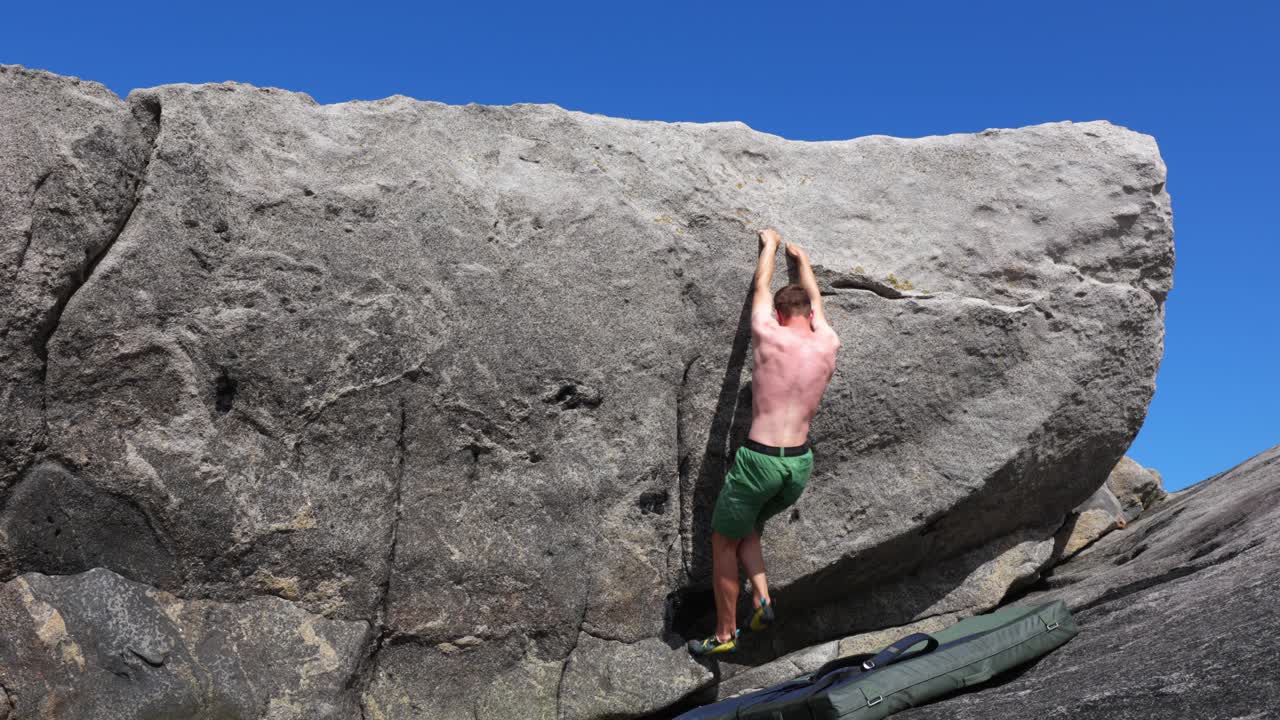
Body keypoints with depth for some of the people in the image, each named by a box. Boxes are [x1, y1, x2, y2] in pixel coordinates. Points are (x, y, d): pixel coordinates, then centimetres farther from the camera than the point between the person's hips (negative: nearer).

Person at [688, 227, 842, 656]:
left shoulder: (768, 334, -6)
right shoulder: (827, 345, 5)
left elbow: (762, 287, 13)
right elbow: (815, 300, 25)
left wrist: (770, 244, 32)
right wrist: (801, 258, 43)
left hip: (759, 458, -5)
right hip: (801, 464, 5)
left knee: (723, 542, 14)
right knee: (747, 527, 29)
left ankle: (725, 634, 20)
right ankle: (762, 599, 12)